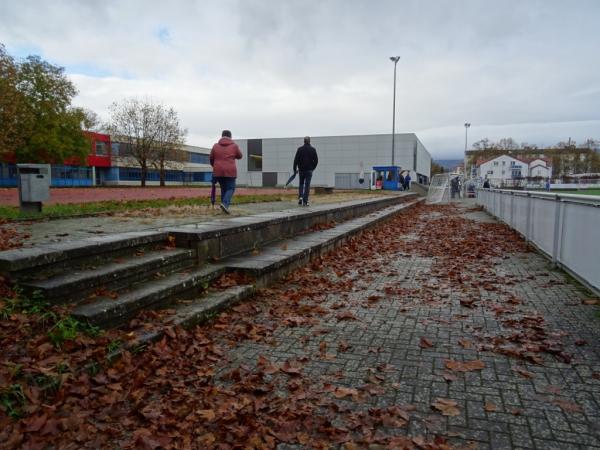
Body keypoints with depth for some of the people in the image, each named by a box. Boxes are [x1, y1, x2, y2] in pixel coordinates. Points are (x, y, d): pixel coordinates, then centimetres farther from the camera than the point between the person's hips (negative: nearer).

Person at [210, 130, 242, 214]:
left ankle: (225, 207, 11)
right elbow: (239, 156, 14)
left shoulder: (215, 146, 8)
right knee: (230, 188, 3)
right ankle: (225, 204, -19)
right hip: (230, 171, -3)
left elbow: (211, 159, 14)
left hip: (218, 171, 3)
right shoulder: (234, 146, 1)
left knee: (223, 188, 15)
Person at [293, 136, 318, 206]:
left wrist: (295, 169, 4)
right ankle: (305, 201, -1)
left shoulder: (300, 149, -2)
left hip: (301, 170, 1)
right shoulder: (313, 149, -1)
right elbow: (316, 160, 0)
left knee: (301, 184, 17)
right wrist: (313, 168, 14)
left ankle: (300, 197, -1)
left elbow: (296, 160, -5)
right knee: (307, 185, 2)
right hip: (309, 170, 0)